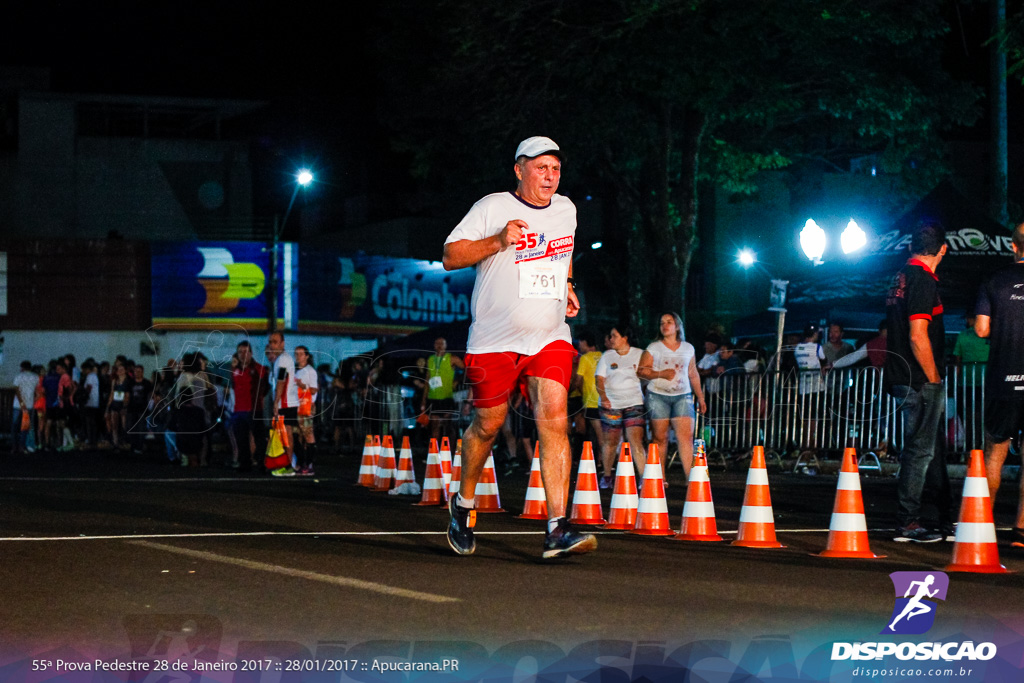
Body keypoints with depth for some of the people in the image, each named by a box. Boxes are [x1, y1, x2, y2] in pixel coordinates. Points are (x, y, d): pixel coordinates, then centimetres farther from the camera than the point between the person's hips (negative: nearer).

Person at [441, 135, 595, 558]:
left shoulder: (565, 209, 11)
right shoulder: (492, 207, -4)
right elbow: (450, 257, -6)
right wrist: (498, 241, -19)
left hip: (550, 338, 3)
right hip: (494, 340, -2)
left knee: (554, 420, -15)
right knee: (488, 425, 7)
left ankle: (557, 529, -21)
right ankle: (464, 503, 34)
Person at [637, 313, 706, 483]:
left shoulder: (688, 348, 13)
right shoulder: (653, 348, 6)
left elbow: (693, 375, 20)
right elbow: (641, 371, 0)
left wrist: (700, 397, 19)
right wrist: (661, 374, -14)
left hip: (682, 397, 1)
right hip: (658, 396, -1)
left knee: (686, 436, -13)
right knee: (660, 438, 0)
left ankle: (691, 478, -18)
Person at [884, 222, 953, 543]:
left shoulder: (902, 276, 13)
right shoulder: (923, 280, -16)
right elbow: (918, 337, -23)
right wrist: (934, 379, -12)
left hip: (903, 380, 10)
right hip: (920, 381, -10)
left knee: (930, 448, 16)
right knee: (919, 450, -4)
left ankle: (946, 520, 24)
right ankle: (908, 524, 0)